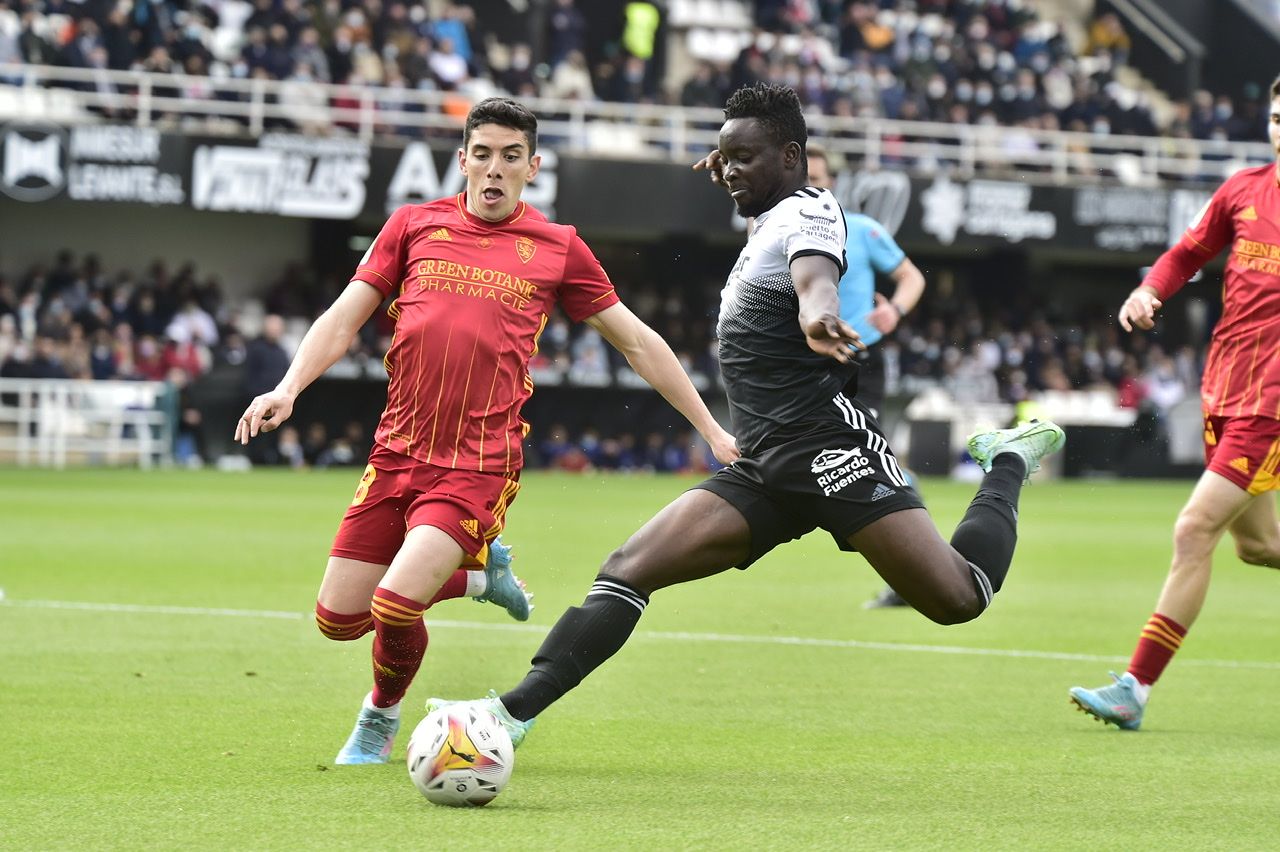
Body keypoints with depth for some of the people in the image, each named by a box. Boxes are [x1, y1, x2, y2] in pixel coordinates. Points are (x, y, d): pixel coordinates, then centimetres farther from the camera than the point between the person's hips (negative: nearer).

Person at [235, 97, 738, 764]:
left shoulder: (557, 248, 5)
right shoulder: (415, 224, 8)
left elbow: (636, 342, 12)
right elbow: (343, 319, 9)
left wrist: (710, 429, 11)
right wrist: (288, 389, -7)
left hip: (479, 467, -4)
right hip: (395, 452, 4)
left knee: (394, 607, -19)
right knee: (337, 618, 5)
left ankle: (382, 714, 14)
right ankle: (480, 571, 29)